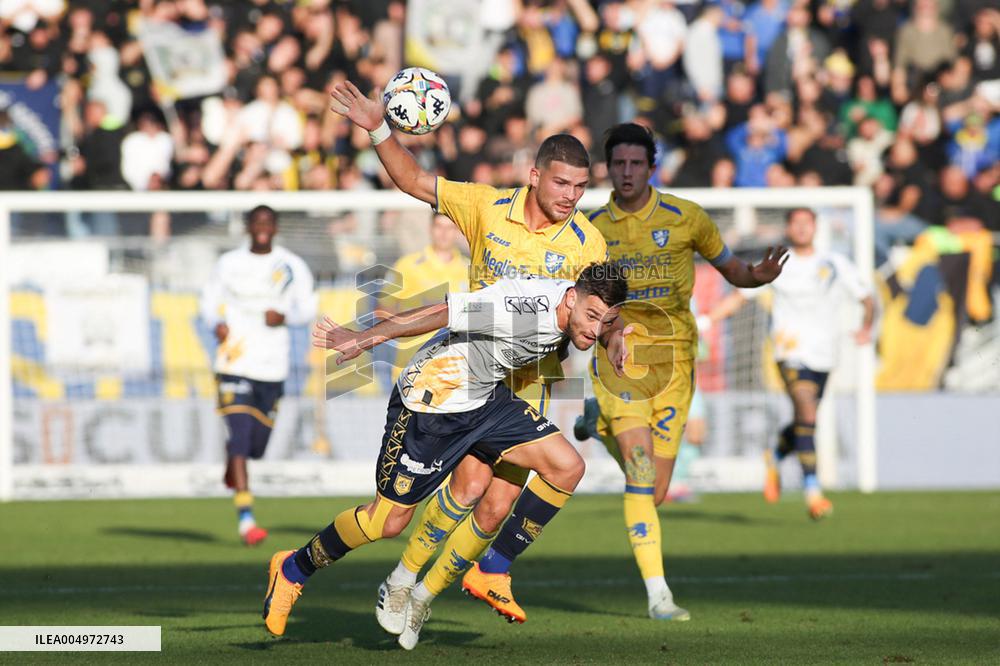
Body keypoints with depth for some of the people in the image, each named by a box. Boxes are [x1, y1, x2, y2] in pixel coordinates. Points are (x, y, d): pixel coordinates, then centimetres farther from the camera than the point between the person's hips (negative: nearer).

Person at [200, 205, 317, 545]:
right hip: (234, 362, -2)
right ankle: (245, 518, -14)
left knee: (257, 444, 8)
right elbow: (210, 301, 12)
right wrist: (217, 323, -9)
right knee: (240, 437, -13)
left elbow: (308, 308, 9)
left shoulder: (292, 267, 6)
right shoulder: (229, 263, 5)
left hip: (273, 366, 2)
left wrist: (286, 318, -12)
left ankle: (231, 466, 46)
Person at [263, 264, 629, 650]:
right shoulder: (528, 309, -33)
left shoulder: (581, 305, -7)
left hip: (486, 398, 8)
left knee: (567, 467, -9)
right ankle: (292, 571, 24)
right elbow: (440, 313, -27)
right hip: (430, 399, -8)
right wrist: (362, 339, -22)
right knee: (387, 521, -1)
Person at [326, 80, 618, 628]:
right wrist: (378, 129, -7)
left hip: (531, 382, 2)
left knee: (498, 507, -5)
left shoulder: (587, 243, -3)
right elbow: (415, 182, 4)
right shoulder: (487, 208, -4)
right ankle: (400, 582, -2)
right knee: (470, 482, -21)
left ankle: (424, 596, 14)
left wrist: (614, 340, -16)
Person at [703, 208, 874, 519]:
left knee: (804, 423, 9)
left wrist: (866, 327, -9)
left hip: (823, 356, 3)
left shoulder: (836, 265, 9)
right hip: (791, 351, -3)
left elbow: (866, 298, 11)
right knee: (807, 414, -22)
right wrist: (705, 320, -3)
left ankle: (775, 458, 41)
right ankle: (813, 491, -23)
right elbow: (738, 297, 10)